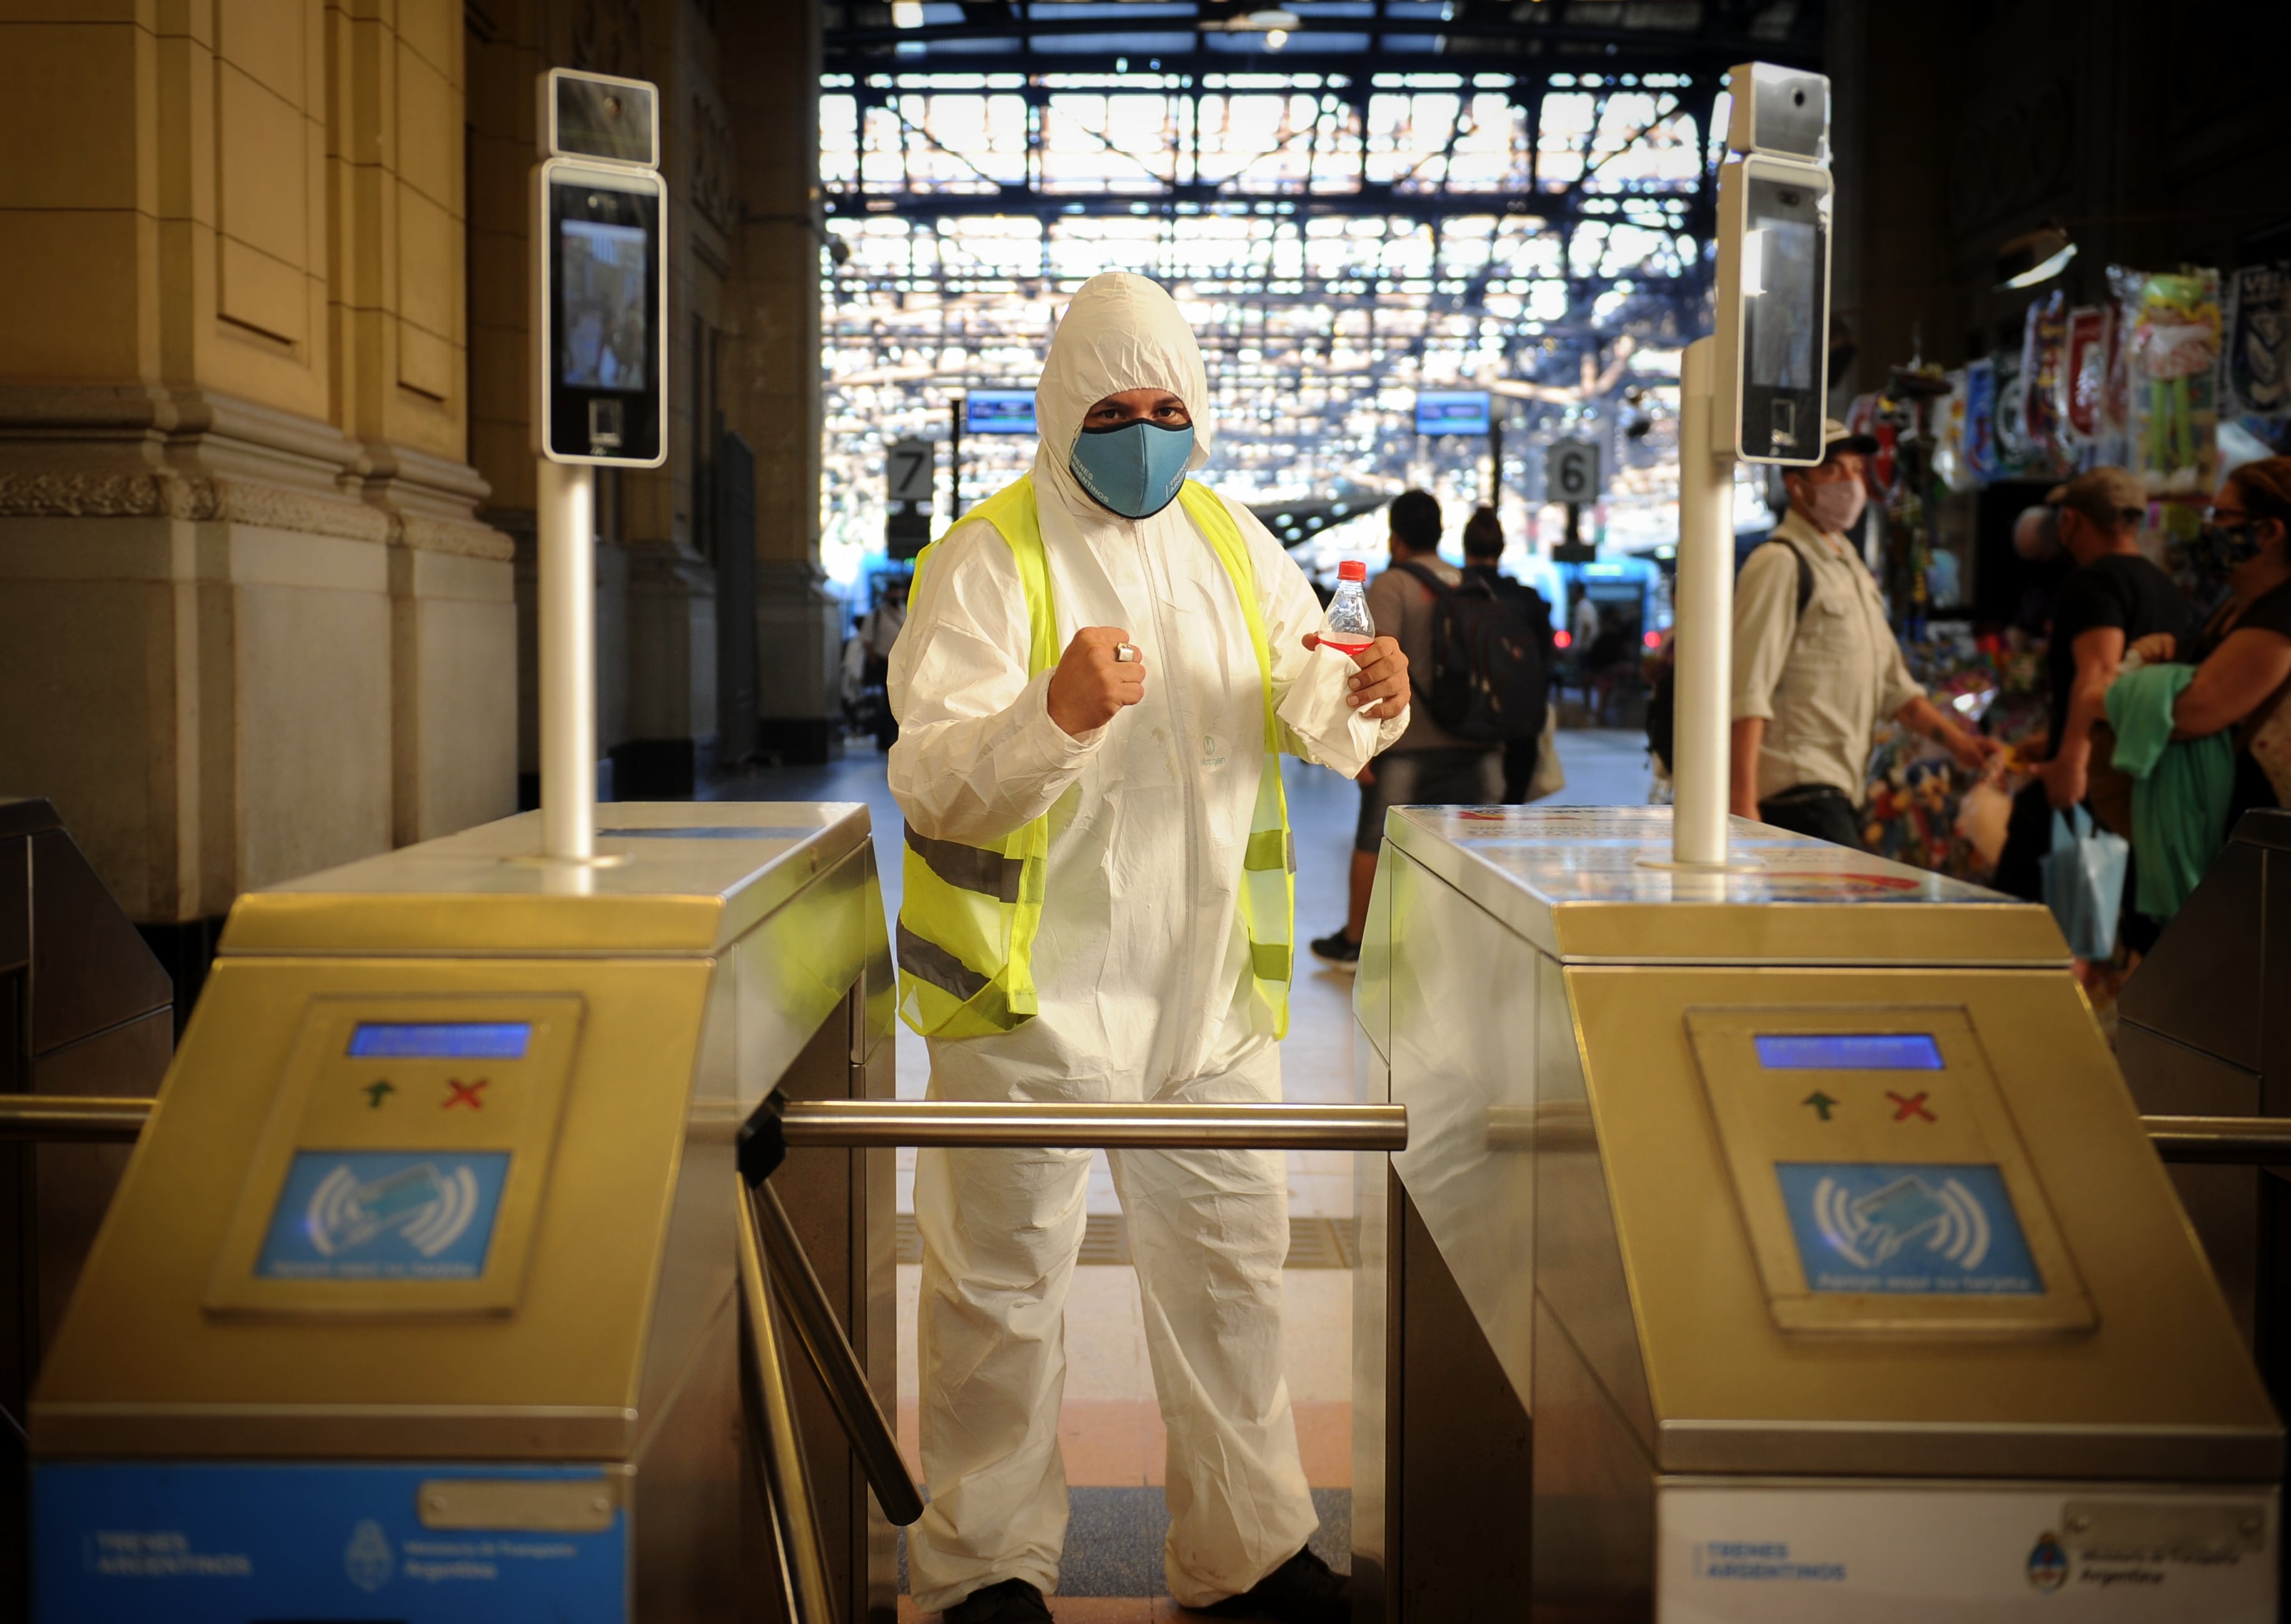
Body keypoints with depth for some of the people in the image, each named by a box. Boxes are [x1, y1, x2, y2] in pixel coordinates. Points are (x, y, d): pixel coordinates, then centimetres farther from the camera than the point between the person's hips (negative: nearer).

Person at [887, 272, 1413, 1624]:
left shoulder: (1230, 539, 8)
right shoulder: (988, 559, -11)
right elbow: (931, 784, -21)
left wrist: (1366, 694, -9)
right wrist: (1054, 717, -40)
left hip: (1208, 988, 6)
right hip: (1033, 992, -5)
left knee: (1232, 1265, 15)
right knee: (1007, 1285, 5)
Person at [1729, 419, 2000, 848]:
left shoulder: (1850, 566, 21)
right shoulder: (1779, 564, -9)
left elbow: (1891, 684, 26)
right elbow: (1747, 692, -17)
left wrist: (1955, 739, 13)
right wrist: (1742, 800, -24)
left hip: (1839, 790, 10)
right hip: (1797, 791, -9)